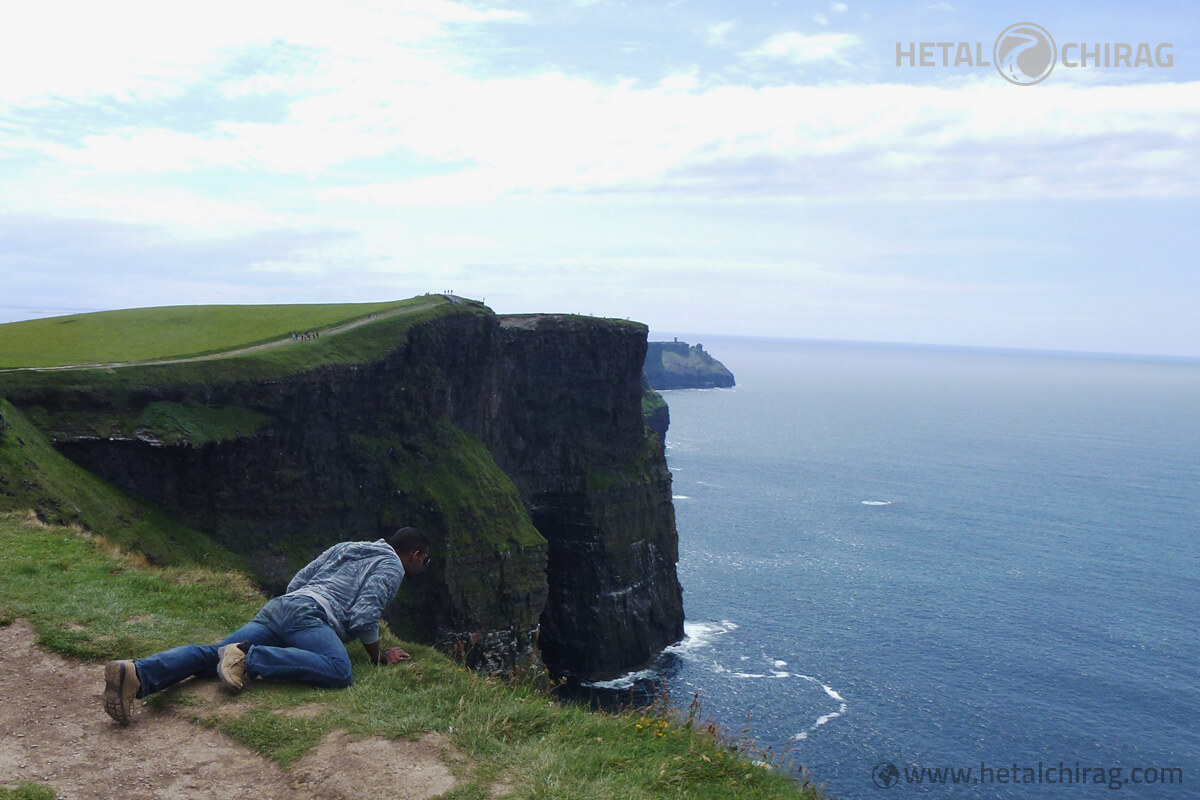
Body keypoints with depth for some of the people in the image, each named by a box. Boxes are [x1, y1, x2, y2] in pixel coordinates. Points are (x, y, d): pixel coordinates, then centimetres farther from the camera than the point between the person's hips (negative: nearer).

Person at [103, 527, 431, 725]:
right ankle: (249, 657, -32)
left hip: (277, 607, 8)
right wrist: (378, 658, 8)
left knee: (210, 654, -8)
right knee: (338, 671, -29)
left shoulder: (345, 547, 34)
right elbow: (363, 617, -7)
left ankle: (137, 674, -30)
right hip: (309, 613, -8)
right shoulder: (392, 566, 9)